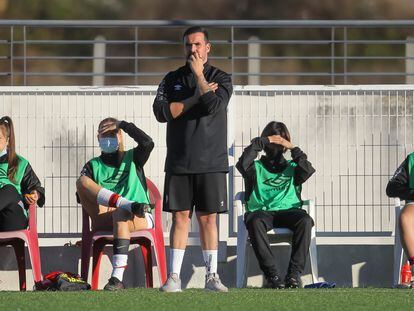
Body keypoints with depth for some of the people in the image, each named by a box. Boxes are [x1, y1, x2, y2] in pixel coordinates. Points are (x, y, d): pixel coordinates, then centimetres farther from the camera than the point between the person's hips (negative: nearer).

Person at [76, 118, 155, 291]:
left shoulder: (132, 158, 20)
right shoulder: (93, 166, 22)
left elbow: (147, 143, -3)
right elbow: (83, 198, 7)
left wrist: (123, 125, 2)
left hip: (139, 219, -2)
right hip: (104, 222, 2)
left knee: (121, 213, -41)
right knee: (82, 182, -17)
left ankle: (117, 278, -50)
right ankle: (126, 203, -40)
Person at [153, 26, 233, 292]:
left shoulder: (221, 79, 4)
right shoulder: (172, 79, 11)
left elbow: (212, 106, -16)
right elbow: (162, 112, -4)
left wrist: (199, 74, -7)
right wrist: (197, 96, -9)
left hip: (211, 162, -1)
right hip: (179, 161, 1)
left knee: (208, 218, 0)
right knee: (180, 217, -1)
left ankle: (212, 276, 5)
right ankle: (174, 277, -1)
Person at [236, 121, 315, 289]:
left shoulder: (291, 168, 26)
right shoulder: (256, 167, 22)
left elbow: (307, 171, 5)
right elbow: (243, 164, -1)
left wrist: (293, 149, 5)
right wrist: (259, 143, 5)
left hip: (288, 211, 1)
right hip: (261, 211, -1)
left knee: (305, 220, -34)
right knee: (255, 222, -38)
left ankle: (294, 272, -34)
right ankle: (271, 274, -39)